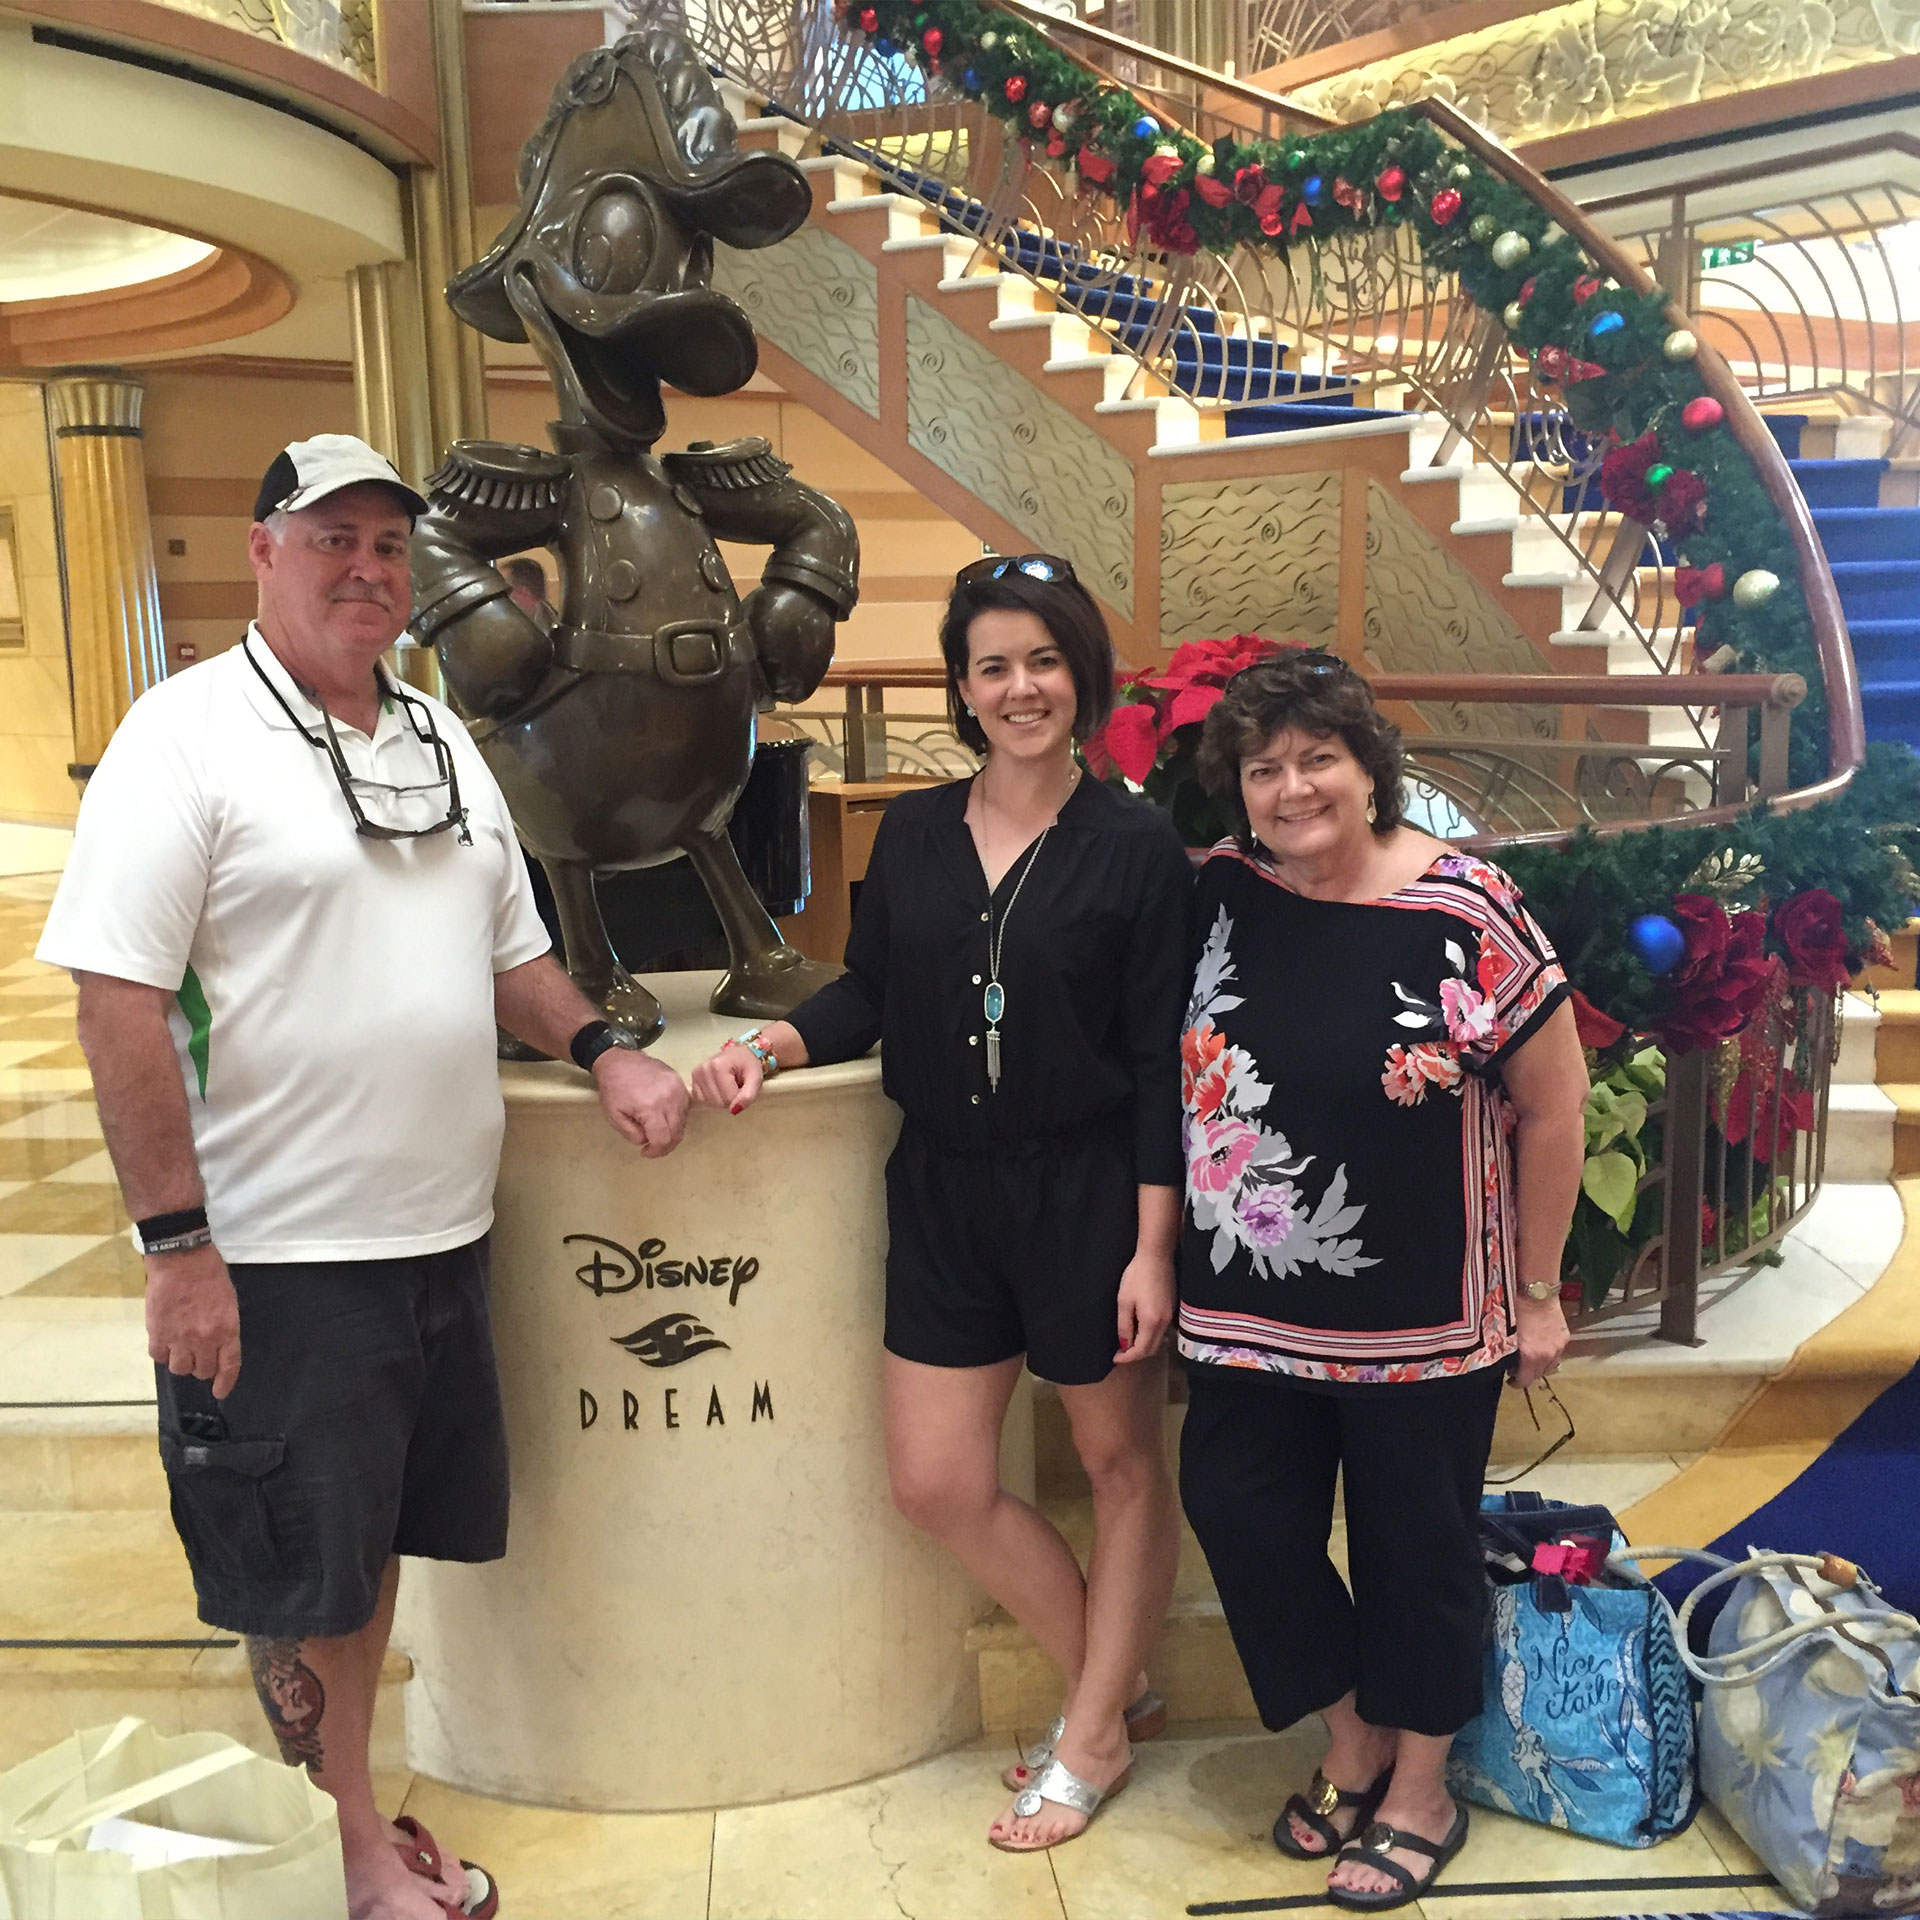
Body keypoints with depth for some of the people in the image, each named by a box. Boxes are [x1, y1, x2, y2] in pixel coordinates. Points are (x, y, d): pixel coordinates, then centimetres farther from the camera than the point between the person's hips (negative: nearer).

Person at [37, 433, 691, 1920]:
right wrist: (175, 1242, -18)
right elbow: (119, 1000, -15)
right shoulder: (188, 734, -10)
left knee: (378, 1541, 21)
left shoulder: (443, 739, 11)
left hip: (442, 1236, 7)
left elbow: (511, 948, 20)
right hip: (276, 1256, -6)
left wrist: (601, 1049, 2)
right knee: (299, 1572, 9)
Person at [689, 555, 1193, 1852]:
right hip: (945, 1189, 5)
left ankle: (1093, 1739, 31)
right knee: (937, 1479, 9)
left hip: (1089, 1192, -4)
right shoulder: (914, 834, 4)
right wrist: (775, 1045, -9)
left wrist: (1153, 1244, -13)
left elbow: (1162, 1062, -9)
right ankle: (1117, 1685, 31)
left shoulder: (1136, 846, -9)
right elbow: (868, 993, 11)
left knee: (1123, 1462, 11)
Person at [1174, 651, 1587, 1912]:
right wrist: (1172, 1255, 4)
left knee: (1415, 1547, 11)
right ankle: (1354, 1750, 36)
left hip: (1424, 1319, -4)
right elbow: (1179, 1073, 8)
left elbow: (1552, 1104, -7)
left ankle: (1422, 1796, 36)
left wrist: (1537, 1292, -2)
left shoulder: (1465, 913, -15)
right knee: (1240, 1511, 10)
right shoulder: (1219, 895, -4)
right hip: (1254, 1307, 4)